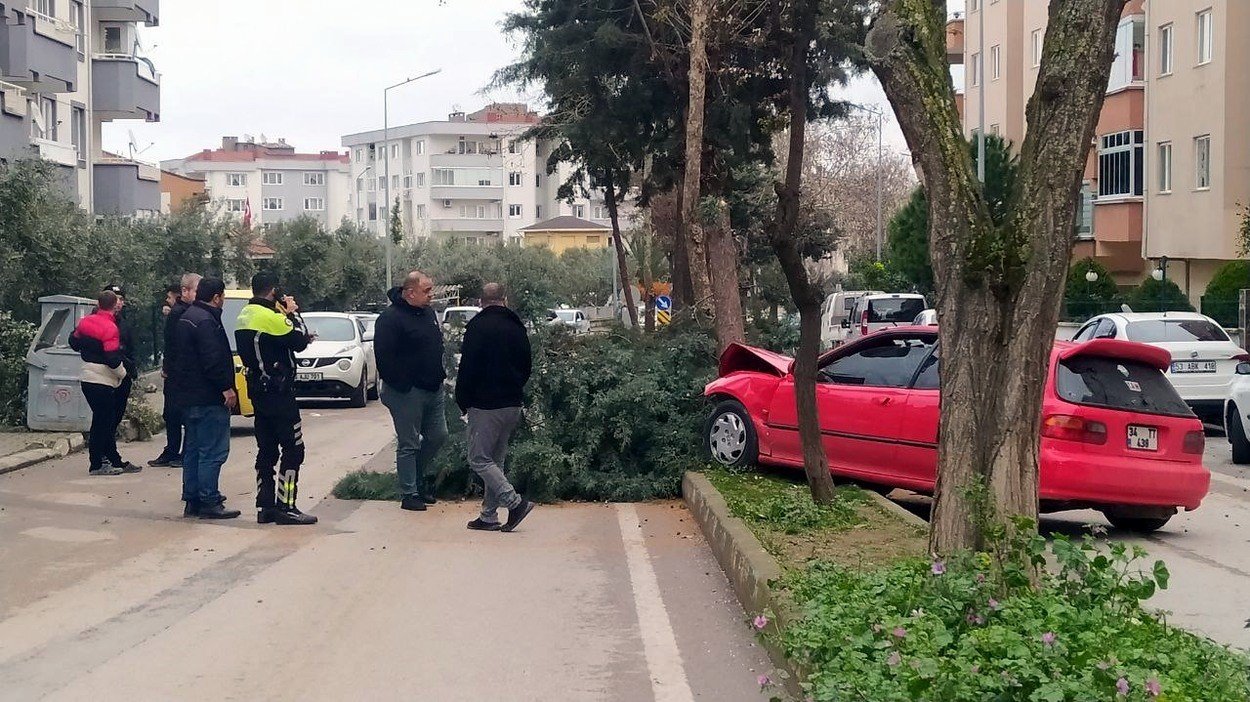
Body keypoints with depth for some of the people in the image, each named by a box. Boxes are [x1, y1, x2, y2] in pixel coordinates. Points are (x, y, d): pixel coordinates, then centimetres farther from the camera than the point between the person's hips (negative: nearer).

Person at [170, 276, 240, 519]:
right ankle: (209, 502, -8)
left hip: (190, 397, 11)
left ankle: (192, 500, 17)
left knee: (193, 450, 13)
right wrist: (226, 387, -19)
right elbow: (213, 360, -23)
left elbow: (179, 358, 23)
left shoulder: (186, 318, 17)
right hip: (209, 399, -11)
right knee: (213, 451, -8)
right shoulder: (206, 321, -16)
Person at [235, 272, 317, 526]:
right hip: (279, 391, -9)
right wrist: (293, 313, 0)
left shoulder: (245, 316, 11)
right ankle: (286, 507, -7)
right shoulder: (270, 317, -18)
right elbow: (300, 341, -13)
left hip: (258, 390, 9)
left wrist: (285, 314, 8)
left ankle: (265, 506, 14)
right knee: (293, 449, -4)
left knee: (266, 450, 13)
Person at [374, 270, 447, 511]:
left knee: (438, 435, 13)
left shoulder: (428, 313, 12)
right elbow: (384, 356, -19)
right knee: (409, 444, -1)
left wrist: (439, 376, 16)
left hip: (432, 389, 8)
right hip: (407, 392, -8)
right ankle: (410, 494, 7)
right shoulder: (390, 318, -15)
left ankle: (417, 477, 31)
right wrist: (401, 385, -20)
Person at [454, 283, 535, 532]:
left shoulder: (478, 326, -10)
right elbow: (526, 365, 16)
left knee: (479, 459, -2)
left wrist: (463, 401, -2)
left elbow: (467, 368, -13)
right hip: (513, 404, 7)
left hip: (485, 405, -7)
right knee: (495, 459, 13)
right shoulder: (517, 327, 10)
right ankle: (489, 516, 14)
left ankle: (515, 502, -13)